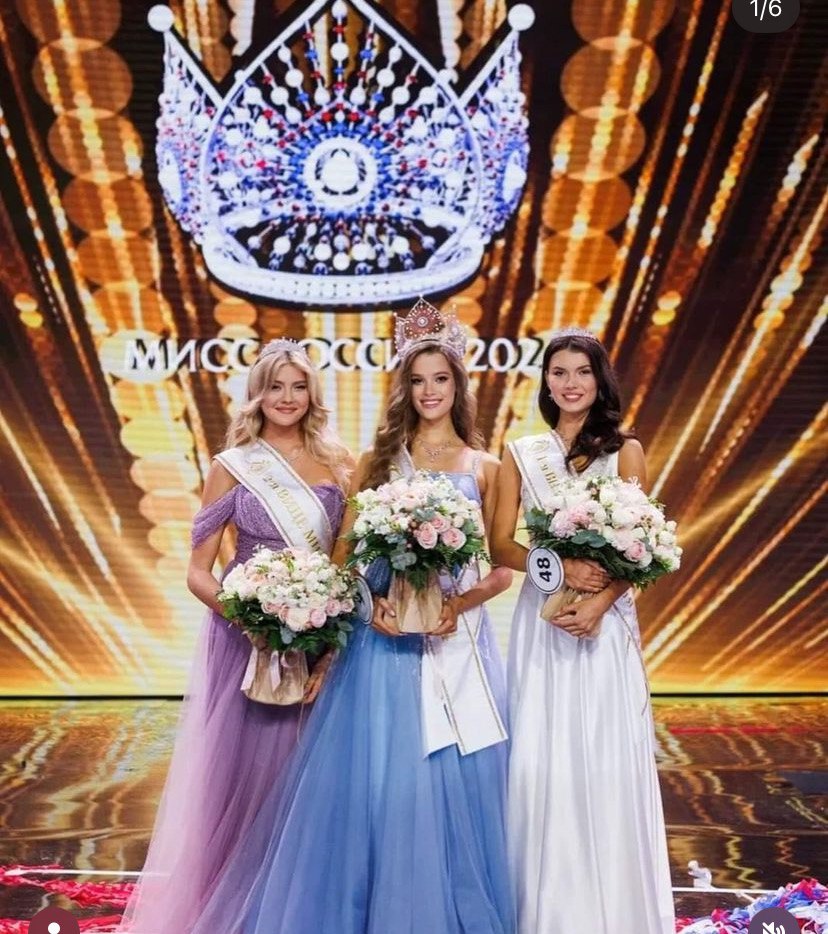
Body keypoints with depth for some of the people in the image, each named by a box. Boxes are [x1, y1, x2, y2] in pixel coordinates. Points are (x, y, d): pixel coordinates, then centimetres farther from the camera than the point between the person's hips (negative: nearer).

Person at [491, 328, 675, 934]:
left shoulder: (625, 450, 4)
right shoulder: (521, 454, 9)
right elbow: (501, 546, 3)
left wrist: (600, 602, -18)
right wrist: (563, 567, -14)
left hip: (606, 620, -1)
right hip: (540, 620, 2)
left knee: (606, 757, -1)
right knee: (539, 758, 0)